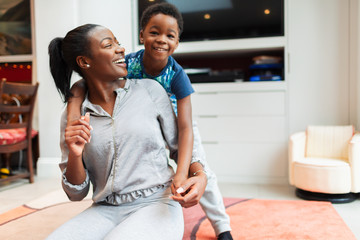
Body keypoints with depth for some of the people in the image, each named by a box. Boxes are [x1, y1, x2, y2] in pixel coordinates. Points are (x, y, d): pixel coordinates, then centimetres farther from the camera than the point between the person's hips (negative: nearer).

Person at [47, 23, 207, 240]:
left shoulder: (150, 90, -1)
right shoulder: (73, 117, 3)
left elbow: (179, 146, 9)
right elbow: (76, 193, 6)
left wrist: (199, 175, -11)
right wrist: (75, 155, -14)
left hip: (156, 205, -1)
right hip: (105, 211, 2)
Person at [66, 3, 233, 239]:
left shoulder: (177, 75, -33)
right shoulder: (127, 64, -29)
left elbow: (185, 127, -39)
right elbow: (82, 84, -24)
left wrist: (181, 174, -50)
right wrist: (75, 107, -46)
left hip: (175, 123, -2)